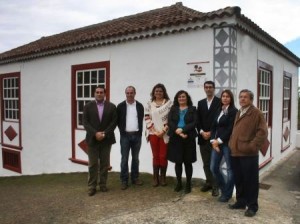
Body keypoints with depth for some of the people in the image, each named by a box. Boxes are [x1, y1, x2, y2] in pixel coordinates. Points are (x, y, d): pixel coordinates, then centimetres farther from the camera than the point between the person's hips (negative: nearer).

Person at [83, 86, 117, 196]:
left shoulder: (111, 106, 3)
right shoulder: (88, 106, 4)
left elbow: (114, 122, -2)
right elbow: (85, 122, -2)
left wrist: (104, 133, -12)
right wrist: (95, 133, -14)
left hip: (106, 139, 1)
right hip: (92, 139, 0)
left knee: (105, 164, 8)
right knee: (93, 164, 3)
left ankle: (103, 184, 19)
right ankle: (91, 186, 11)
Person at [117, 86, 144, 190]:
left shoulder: (140, 106, 4)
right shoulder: (120, 106, 0)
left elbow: (141, 120, 8)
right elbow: (118, 121, 3)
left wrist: (140, 132, 3)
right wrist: (122, 131, 0)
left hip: (137, 135, 2)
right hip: (125, 136, -2)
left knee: (135, 158, 11)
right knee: (124, 159, 2)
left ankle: (135, 178, 23)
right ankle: (124, 180, 10)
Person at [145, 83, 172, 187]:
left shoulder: (169, 103, 1)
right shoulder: (149, 104, 6)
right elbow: (147, 119, 2)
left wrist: (163, 131, -12)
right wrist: (155, 131, -8)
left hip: (165, 134, -1)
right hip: (153, 133, 2)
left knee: (163, 156, 1)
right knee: (155, 156, 6)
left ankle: (163, 177, 14)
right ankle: (155, 178, 14)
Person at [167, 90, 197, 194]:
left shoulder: (192, 109, 5)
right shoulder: (173, 109, 10)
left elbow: (194, 123, -6)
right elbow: (169, 122, -2)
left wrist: (182, 129, -17)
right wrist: (178, 132, -14)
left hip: (189, 138, -1)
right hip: (175, 138, 2)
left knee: (188, 162, 4)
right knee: (178, 162, 7)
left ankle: (188, 184, 16)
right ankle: (179, 183, 20)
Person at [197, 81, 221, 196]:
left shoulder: (220, 102, -1)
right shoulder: (200, 103, 14)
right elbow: (198, 120, 8)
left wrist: (211, 133, -13)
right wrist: (202, 132, -7)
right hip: (203, 137, 4)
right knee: (206, 163, 11)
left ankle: (215, 186, 9)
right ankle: (209, 182, 24)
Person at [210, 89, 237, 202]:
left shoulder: (234, 111, -8)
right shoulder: (219, 110, 13)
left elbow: (230, 129, -15)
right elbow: (214, 126, 11)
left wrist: (219, 140, -13)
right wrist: (213, 140, -2)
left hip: (228, 143, -7)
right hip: (217, 142, 7)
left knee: (230, 168, 5)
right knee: (213, 168, 8)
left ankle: (227, 193, 21)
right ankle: (224, 189, 28)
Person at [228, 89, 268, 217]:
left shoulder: (257, 113, -6)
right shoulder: (238, 113, 19)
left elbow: (263, 132, -14)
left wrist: (252, 146, -18)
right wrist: (231, 143, 16)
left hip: (248, 154, -7)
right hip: (235, 152, 7)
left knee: (250, 181, 3)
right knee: (238, 180, 15)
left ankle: (252, 206, 16)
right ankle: (241, 202, 29)